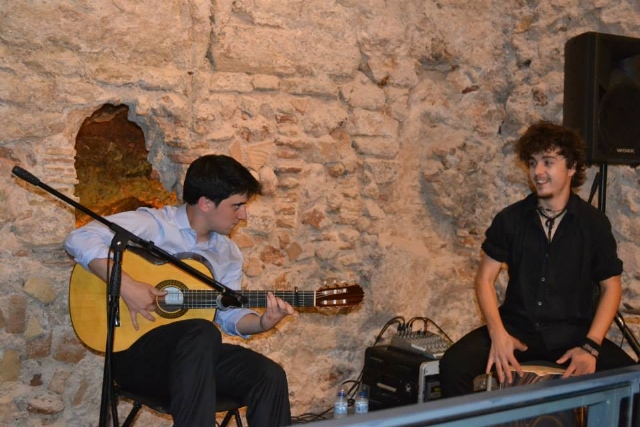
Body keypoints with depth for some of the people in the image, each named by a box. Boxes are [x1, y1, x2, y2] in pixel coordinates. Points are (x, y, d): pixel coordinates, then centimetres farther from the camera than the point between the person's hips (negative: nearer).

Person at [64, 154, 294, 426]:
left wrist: (263, 323, -11)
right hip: (136, 352, -6)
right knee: (203, 333, -37)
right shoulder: (153, 224, -10)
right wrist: (126, 285, -27)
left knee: (270, 376, -17)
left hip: (196, 351, 6)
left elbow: (228, 314, 9)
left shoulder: (229, 254, 11)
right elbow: (79, 239, -19)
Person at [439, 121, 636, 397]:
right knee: (453, 366, -24)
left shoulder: (594, 223, -1)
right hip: (517, 326, 0)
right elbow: (485, 278, 0)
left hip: (572, 332, 0)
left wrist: (591, 346, -11)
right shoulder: (510, 219, -1)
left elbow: (611, 287, 2)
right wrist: (498, 333, -15)